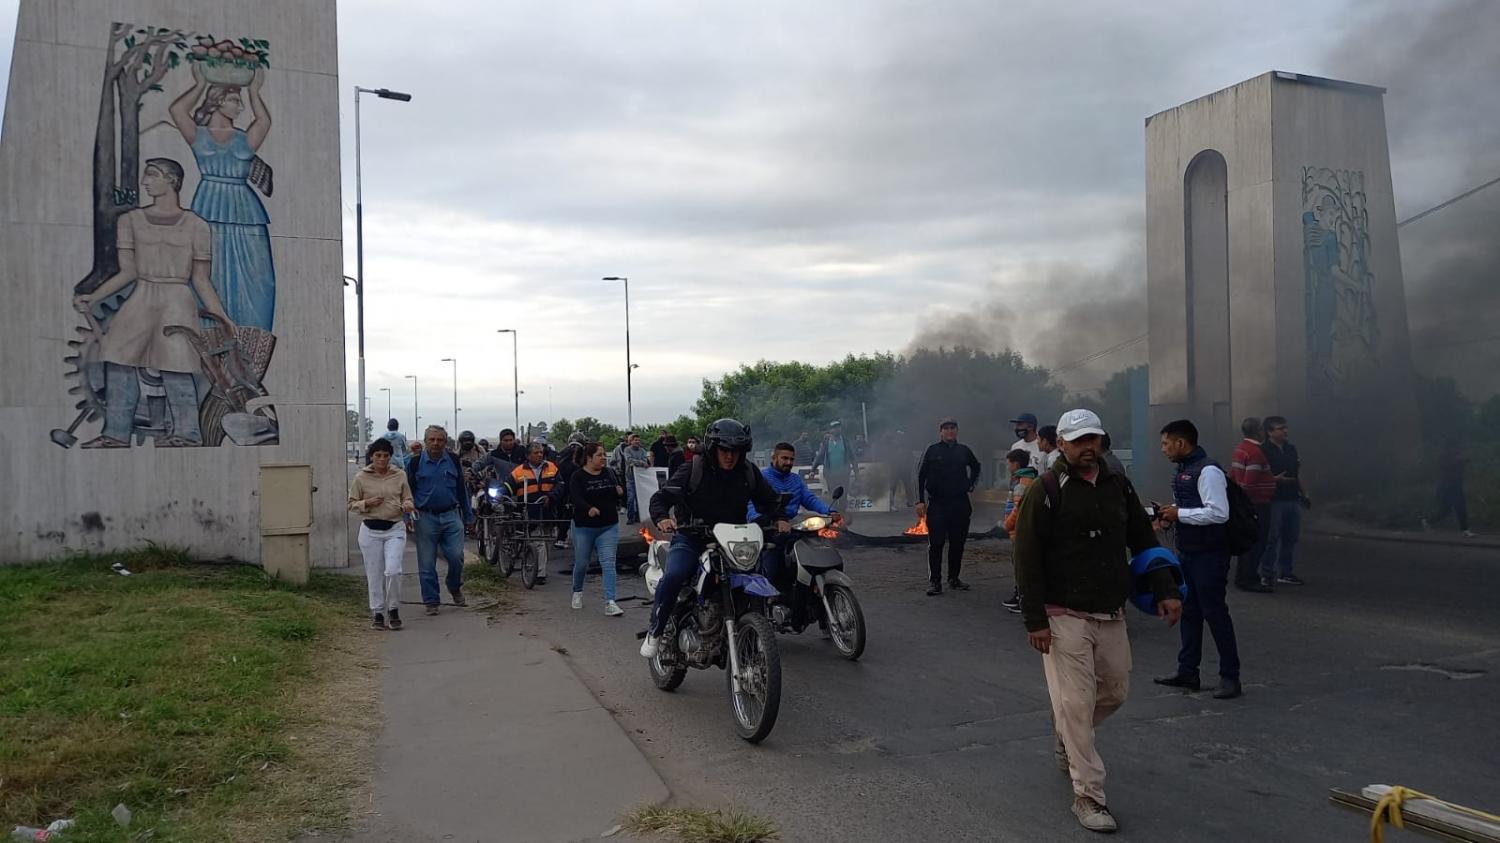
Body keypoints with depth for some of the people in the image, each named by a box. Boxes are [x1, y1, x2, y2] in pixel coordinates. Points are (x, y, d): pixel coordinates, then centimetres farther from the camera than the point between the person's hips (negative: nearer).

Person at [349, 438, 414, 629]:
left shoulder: (400, 475, 3)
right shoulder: (361, 477, 1)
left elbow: (408, 499, 11)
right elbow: (352, 504, 5)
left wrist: (407, 505, -12)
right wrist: (367, 503, -14)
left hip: (395, 529, 0)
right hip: (370, 530, 0)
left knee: (393, 570, -13)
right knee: (374, 574, 5)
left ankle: (393, 609, 7)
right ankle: (377, 612, 20)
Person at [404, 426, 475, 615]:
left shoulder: (453, 461, 7)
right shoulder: (415, 463, 2)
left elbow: (461, 489, 15)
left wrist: (468, 515, 15)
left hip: (451, 516, 1)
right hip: (426, 518, -1)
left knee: (456, 556, -6)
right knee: (427, 563, 3)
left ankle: (455, 589, 22)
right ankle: (431, 601, 14)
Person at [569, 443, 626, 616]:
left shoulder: (609, 474, 6)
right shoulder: (578, 477, -7)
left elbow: (620, 494, 16)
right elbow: (576, 498, -22)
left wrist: (621, 492, -9)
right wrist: (589, 509, -41)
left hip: (608, 527, 2)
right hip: (584, 527, -2)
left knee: (608, 563, -8)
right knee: (581, 563, 11)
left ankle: (610, 602, -12)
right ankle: (577, 592, 38)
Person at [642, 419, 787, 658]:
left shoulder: (749, 472, 5)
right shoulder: (693, 469, -7)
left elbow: (769, 500, 17)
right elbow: (661, 497, -10)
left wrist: (780, 519, -4)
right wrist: (662, 518, -31)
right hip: (691, 538, -4)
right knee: (673, 576, -30)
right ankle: (655, 631, -9)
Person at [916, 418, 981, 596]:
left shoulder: (963, 451, 8)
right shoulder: (933, 450, -1)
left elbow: (976, 467, 28)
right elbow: (920, 476, -1)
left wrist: (971, 484, 14)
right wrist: (920, 501, -7)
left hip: (960, 503, 4)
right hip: (937, 504, -3)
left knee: (958, 544, 8)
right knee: (936, 544, -5)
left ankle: (953, 579, 20)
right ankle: (934, 581, 0)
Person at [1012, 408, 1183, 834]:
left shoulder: (1119, 486, 7)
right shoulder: (1046, 491, -10)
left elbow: (1144, 541, 14)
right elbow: (1027, 559, -11)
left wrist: (1165, 590, 2)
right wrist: (1035, 620, -15)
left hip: (1112, 614, 6)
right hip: (1065, 616, -6)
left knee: (1115, 692, 16)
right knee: (1077, 703, -5)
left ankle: (1067, 739, 44)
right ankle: (1088, 796, 6)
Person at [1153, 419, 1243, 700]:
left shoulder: (1208, 471, -18)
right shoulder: (1183, 470, 12)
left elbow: (1219, 513, -25)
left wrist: (1179, 514, -20)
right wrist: (1171, 514, 4)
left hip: (1209, 554, -10)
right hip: (1187, 551, 10)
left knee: (1214, 612, -2)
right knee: (1188, 611, 15)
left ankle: (1230, 676, 9)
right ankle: (1187, 672, 25)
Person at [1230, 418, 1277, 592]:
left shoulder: (1239, 449, 12)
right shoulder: (1255, 452, -19)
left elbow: (1232, 476, 17)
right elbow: (1249, 482, -25)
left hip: (1245, 503, 10)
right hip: (1257, 504, -10)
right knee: (1257, 541, -5)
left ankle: (1243, 577, 22)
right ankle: (1248, 580, -3)